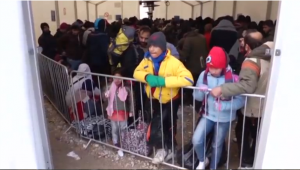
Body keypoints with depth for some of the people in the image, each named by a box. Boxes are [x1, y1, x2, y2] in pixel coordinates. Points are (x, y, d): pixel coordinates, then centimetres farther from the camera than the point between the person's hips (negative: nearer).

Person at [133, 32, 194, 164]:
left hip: (170, 101, -5)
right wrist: (147, 77, -24)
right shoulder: (147, 59, -8)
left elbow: (188, 79, -34)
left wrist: (163, 81, -39)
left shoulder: (173, 62, -25)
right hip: (153, 99, 5)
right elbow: (137, 72, 0)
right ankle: (168, 149, 44)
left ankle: (165, 149, 25)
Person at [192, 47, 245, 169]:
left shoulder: (232, 78, -17)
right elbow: (197, 97, -4)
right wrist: (201, 91, -26)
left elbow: (240, 101, -18)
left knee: (217, 145, 14)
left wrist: (223, 105, -33)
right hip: (208, 115, 2)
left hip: (224, 118, -2)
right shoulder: (204, 75, -9)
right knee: (196, 140, -9)